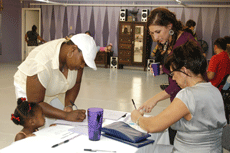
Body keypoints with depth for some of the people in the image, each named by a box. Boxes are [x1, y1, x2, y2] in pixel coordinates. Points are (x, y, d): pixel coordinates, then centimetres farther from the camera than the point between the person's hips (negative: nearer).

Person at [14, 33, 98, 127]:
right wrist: (67, 116, -38)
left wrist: (68, 106, -17)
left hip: (55, 93, 6)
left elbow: (76, 83, -1)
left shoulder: (77, 57, -17)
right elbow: (35, 104, -32)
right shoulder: (41, 64, -37)